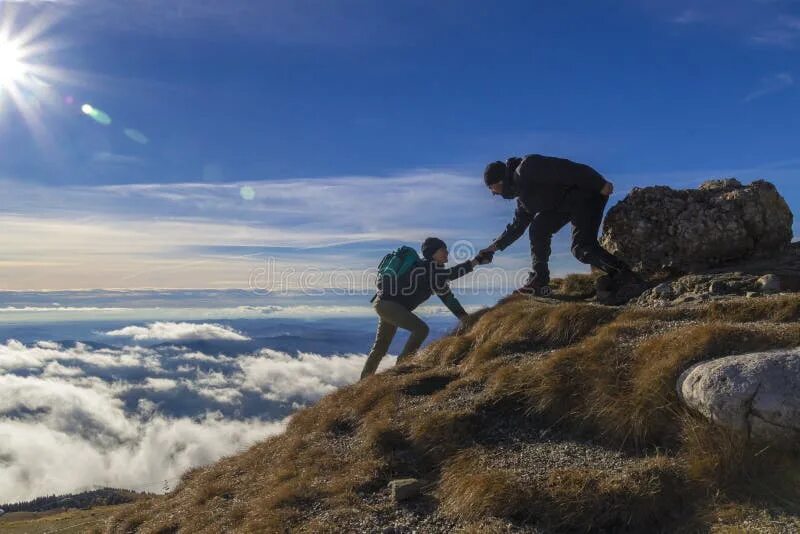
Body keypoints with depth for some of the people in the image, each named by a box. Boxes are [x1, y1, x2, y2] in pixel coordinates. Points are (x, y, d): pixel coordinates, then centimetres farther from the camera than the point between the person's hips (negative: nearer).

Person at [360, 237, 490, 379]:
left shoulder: (435, 271, 10)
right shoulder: (426, 267, -19)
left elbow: (447, 296, 9)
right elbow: (448, 274, -37)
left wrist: (466, 319, 2)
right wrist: (475, 261, -36)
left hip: (386, 305, 10)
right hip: (388, 303, -10)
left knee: (380, 347, 17)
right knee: (421, 329, -20)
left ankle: (365, 379, 29)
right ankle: (402, 364, -9)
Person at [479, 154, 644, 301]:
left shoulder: (525, 168, -11)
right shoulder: (522, 197, 20)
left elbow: (560, 169, -20)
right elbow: (517, 225, 32)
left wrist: (599, 184, -24)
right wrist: (496, 246, 35)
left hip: (586, 192, -10)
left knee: (581, 248, -21)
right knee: (539, 228, 11)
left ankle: (630, 280, -21)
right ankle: (538, 282, 10)